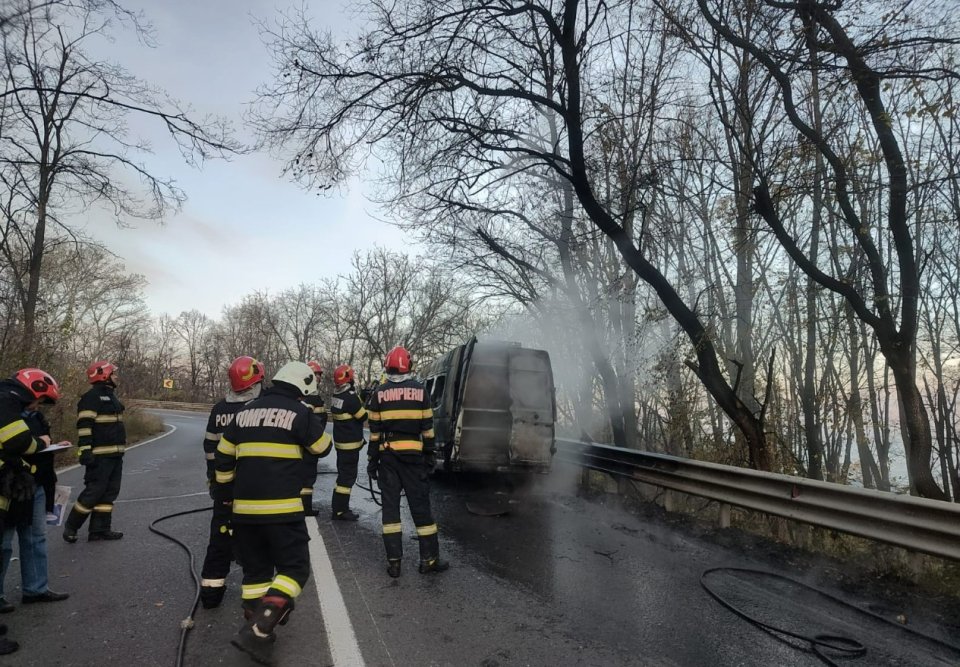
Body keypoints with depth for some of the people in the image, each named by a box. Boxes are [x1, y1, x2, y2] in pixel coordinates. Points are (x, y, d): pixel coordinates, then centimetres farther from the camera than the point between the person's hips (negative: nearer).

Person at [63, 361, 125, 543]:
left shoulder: (111, 396, 19)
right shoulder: (92, 396, -11)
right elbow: (84, 426, -18)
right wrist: (85, 451, -23)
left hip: (115, 454, 9)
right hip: (100, 455, -9)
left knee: (110, 491, 10)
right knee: (94, 491, -5)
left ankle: (100, 528, 15)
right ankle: (71, 526, 12)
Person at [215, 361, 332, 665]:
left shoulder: (244, 412, 11)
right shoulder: (299, 413, -6)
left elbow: (223, 458, 15)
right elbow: (323, 448, 7)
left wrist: (226, 492, 27)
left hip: (244, 508, 6)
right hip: (281, 508, -6)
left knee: (255, 570, 18)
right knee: (294, 569, 3)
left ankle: (259, 632, 23)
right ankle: (256, 632, -9)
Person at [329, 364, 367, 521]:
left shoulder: (336, 396, 7)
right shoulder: (350, 398, -22)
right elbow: (364, 417, -14)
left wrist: (361, 399, 8)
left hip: (340, 441, 9)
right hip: (350, 443, -9)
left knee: (343, 473, 21)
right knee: (348, 476, -4)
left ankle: (338, 504, 32)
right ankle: (339, 511, -1)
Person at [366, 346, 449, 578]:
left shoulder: (379, 392, 0)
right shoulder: (420, 390, -1)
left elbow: (374, 430, 0)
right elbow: (427, 428, 0)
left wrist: (372, 460, 6)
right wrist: (431, 456, 8)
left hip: (388, 457, 1)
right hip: (414, 456, 0)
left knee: (390, 507, 8)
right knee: (421, 507, 6)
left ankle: (393, 561, 8)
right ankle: (429, 559, 11)